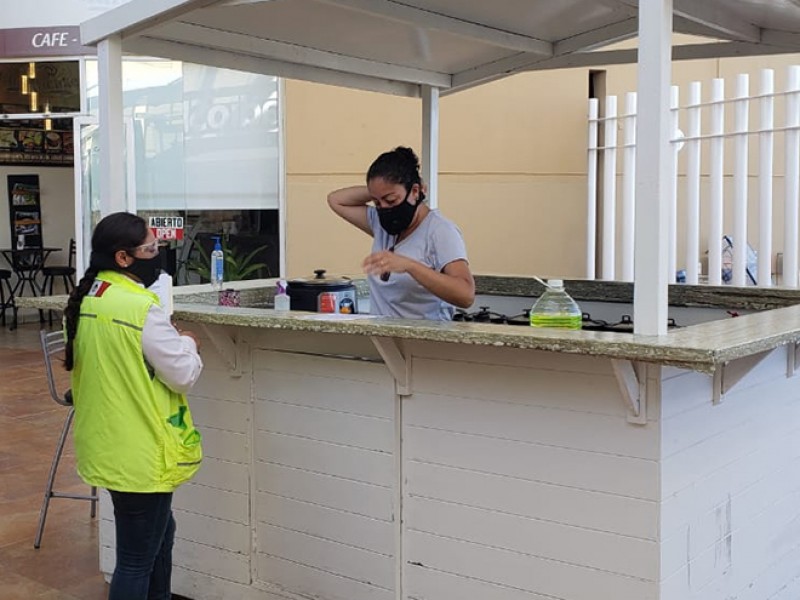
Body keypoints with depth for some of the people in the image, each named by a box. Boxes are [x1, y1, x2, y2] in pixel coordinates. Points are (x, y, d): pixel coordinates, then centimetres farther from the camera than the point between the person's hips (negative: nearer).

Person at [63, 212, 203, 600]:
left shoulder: (84, 301, 5)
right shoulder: (140, 308, -23)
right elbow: (184, 375, -16)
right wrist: (187, 343, 3)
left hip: (109, 446, 9)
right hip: (140, 452, -9)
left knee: (159, 534, 25)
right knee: (137, 558, 4)